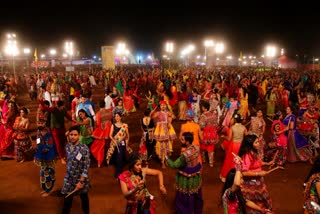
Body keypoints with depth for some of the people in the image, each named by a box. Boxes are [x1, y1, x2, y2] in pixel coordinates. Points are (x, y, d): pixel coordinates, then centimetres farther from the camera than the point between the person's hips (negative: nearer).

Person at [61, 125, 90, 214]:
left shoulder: (84, 148, -20)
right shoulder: (67, 146, -3)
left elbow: (86, 167, -20)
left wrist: (81, 181, -21)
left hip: (81, 178, -3)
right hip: (69, 178, 3)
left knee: (84, 198, 17)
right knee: (67, 199, 11)